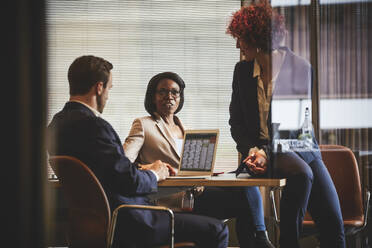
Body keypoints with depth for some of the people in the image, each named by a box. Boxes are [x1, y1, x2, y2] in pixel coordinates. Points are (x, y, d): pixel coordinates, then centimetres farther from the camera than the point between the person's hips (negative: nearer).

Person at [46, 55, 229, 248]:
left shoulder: (57, 123, 7)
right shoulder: (92, 125, -23)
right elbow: (130, 181, -23)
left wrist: (141, 168, 12)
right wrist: (154, 174, -3)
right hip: (124, 225, -11)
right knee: (217, 231, -6)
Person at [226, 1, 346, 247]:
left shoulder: (300, 68, -6)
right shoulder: (242, 70, 6)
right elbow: (236, 122, 10)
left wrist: (267, 153, -21)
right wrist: (251, 151, -9)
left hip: (299, 146, 0)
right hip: (261, 147, 0)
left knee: (333, 222, -14)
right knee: (302, 173, -34)